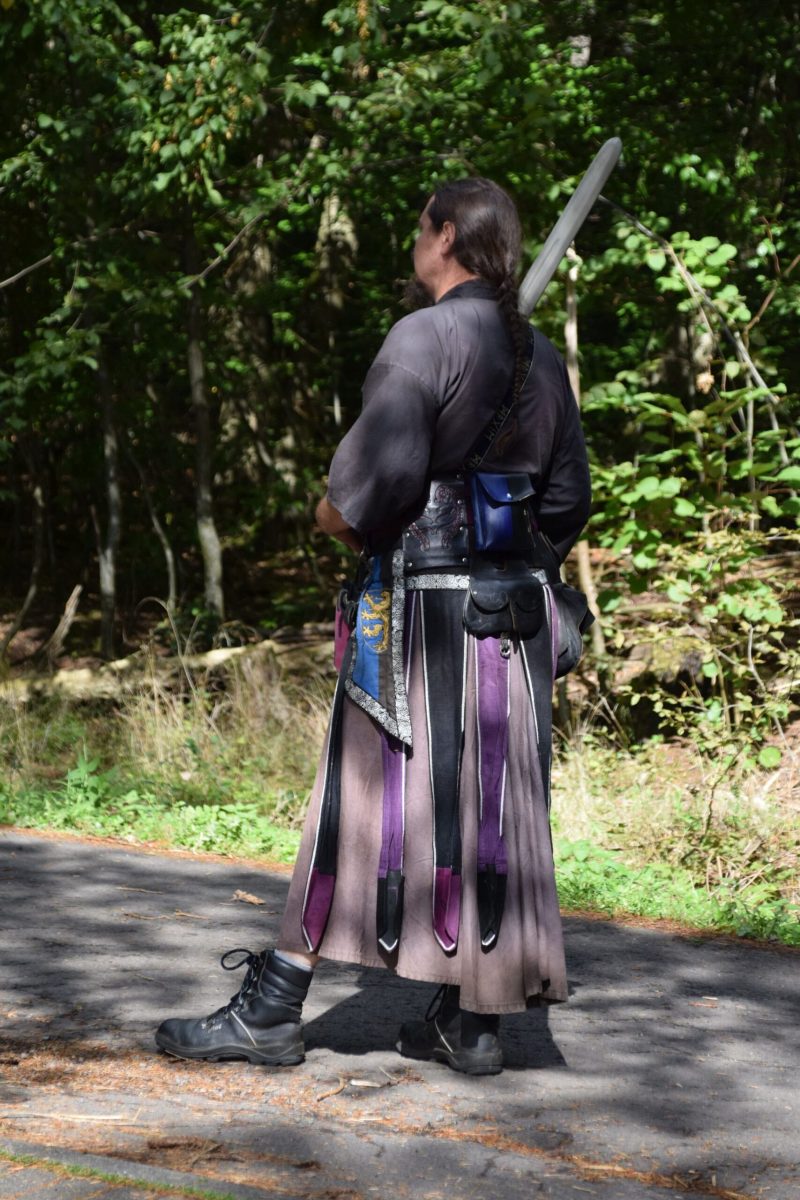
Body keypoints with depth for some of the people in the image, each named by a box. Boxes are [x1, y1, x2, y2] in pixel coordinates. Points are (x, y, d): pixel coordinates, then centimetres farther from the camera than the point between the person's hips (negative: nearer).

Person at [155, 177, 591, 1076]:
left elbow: (377, 474, -20)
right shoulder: (543, 359, 12)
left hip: (423, 609, -7)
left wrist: (333, 516, -1)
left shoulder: (425, 338, -11)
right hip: (518, 617, 7)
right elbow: (567, 503, 14)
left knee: (363, 806, -3)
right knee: (491, 812, 8)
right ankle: (472, 1022, 13)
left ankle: (271, 1012, 4)